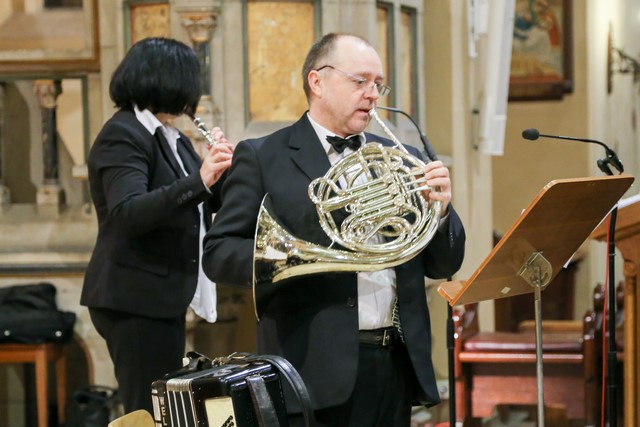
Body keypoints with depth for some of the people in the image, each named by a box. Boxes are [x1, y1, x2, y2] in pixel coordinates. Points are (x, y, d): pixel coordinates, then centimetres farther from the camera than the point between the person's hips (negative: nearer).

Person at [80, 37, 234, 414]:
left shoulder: (172, 138, 13)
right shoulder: (123, 135, -13)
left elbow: (209, 204, 16)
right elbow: (127, 215, -27)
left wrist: (221, 169, -4)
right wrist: (199, 180, -37)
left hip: (165, 297, 9)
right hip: (135, 299, -9)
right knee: (151, 412, -7)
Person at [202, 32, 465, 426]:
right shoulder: (262, 157, 2)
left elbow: (443, 266, 15)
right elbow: (218, 254, -4)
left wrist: (441, 209, -6)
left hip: (398, 365, 5)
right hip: (317, 369, -5)